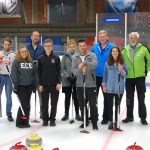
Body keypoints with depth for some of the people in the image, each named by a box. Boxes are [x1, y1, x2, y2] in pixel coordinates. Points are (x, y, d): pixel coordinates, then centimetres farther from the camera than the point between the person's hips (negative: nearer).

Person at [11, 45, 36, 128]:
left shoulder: (30, 62, 9)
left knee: (27, 105, 9)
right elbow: (14, 74, -9)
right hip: (21, 86, -5)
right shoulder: (16, 62, -5)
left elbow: (34, 74, 14)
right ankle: (19, 122, 6)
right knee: (24, 104, -8)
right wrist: (15, 85, -13)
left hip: (29, 86, 5)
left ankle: (26, 121, 21)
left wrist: (34, 84, 10)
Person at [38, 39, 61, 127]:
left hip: (54, 84, -1)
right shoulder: (41, 59, 4)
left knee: (54, 103, 5)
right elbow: (39, 72, 4)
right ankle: (45, 119, 18)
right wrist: (40, 84, -1)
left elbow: (59, 71, 0)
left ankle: (52, 119, 17)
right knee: (44, 103, 6)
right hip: (44, 84, 1)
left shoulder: (56, 58, 1)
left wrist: (59, 82, -7)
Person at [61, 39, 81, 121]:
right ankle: (66, 114, 23)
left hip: (77, 80, -1)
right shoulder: (65, 56, 3)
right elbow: (62, 69, 1)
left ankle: (77, 114, 21)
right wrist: (67, 75, -11)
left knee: (76, 97, 8)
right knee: (67, 97, 11)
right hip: (67, 80, 1)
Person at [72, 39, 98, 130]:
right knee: (82, 104, 11)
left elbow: (94, 64, -20)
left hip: (91, 84, -3)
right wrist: (80, 70, -22)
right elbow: (73, 70, -2)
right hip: (80, 84, 3)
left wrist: (84, 63, -28)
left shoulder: (92, 55, 0)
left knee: (93, 104, 0)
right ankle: (85, 121, 25)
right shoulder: (76, 57, 8)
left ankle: (94, 122, 13)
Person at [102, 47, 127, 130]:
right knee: (109, 105, 5)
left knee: (117, 105, 8)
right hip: (109, 88, 0)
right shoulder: (107, 63, 3)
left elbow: (125, 75, 1)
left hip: (119, 88, 0)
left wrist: (121, 69, -17)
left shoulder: (122, 63, 2)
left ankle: (116, 122, 19)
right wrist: (104, 85, 3)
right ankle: (111, 122, 16)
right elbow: (105, 74, 6)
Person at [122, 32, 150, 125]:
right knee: (129, 98, 12)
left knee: (141, 98, 3)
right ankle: (129, 116, 25)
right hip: (129, 77, 3)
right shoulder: (125, 50, 1)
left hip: (140, 77, -2)